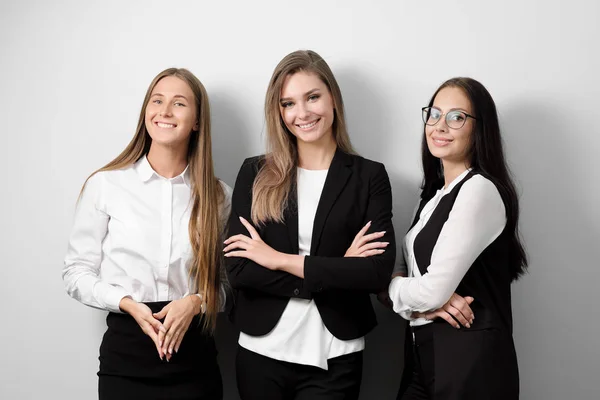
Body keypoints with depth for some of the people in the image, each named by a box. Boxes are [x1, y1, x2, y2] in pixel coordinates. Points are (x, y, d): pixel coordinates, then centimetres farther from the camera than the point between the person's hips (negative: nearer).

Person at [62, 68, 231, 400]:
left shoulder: (217, 195, 2)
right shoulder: (105, 185, -4)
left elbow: (225, 281, 7)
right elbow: (77, 272, 0)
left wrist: (196, 302, -12)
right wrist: (128, 304, -14)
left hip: (194, 354, 2)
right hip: (125, 351, -1)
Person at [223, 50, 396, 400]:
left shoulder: (369, 177, -1)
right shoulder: (255, 173, 1)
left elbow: (378, 272, -13)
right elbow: (238, 270, -8)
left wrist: (279, 259, -13)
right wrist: (337, 272, -14)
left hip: (334, 358, -1)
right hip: (261, 351, 2)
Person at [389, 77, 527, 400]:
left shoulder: (479, 190, -16)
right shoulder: (435, 194, 12)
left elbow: (433, 290, -22)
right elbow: (409, 278, 8)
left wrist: (391, 285, -3)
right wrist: (425, 304, -14)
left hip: (470, 361, -8)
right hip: (424, 354, 8)